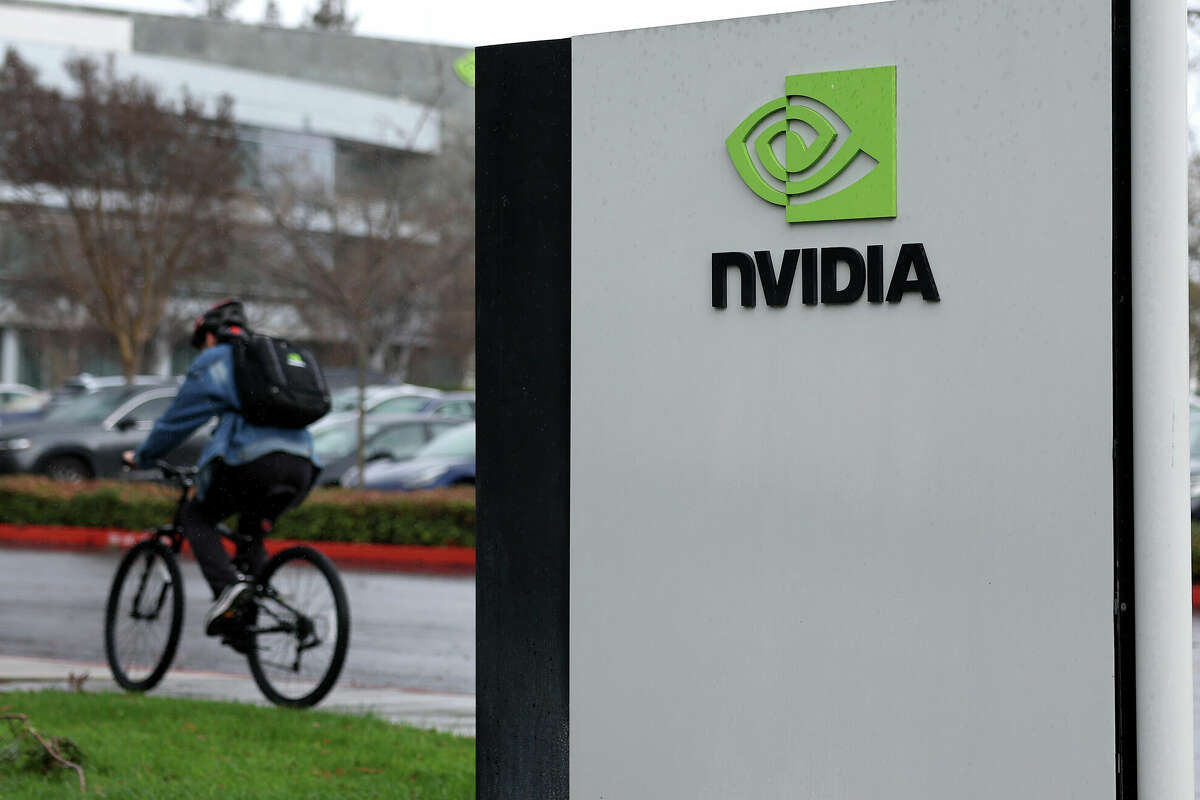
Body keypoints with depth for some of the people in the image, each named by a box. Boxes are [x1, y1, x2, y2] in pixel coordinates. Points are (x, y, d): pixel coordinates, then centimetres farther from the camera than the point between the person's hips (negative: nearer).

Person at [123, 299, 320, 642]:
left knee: (195, 517, 15)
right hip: (301, 466, 6)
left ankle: (228, 583, -10)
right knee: (251, 533, 27)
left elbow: (177, 419, 13)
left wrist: (141, 457, 29)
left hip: (253, 461, -6)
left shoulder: (213, 363, 12)